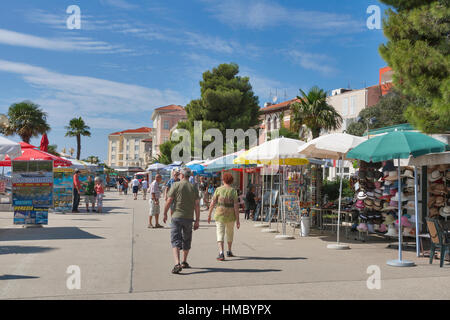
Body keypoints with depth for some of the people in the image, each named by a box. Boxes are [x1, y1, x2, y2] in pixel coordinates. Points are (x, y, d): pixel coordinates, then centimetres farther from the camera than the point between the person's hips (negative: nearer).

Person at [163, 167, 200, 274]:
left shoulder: (176, 185, -4)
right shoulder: (194, 188, 3)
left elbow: (168, 201, -6)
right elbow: (197, 205, 0)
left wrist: (165, 214, 8)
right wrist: (197, 220, 5)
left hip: (177, 217, -3)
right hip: (189, 218, 3)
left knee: (175, 241, -5)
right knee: (187, 240, 19)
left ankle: (177, 264, -21)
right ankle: (184, 262, 32)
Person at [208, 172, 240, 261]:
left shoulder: (218, 189, -4)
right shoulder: (233, 191, -5)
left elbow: (213, 203, -3)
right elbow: (236, 206, -9)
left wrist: (209, 214, 8)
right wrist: (237, 220, -5)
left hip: (220, 214, -1)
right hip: (230, 215, 1)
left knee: (220, 234, 1)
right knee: (230, 233, 21)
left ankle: (221, 253, -15)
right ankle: (229, 251, 34)